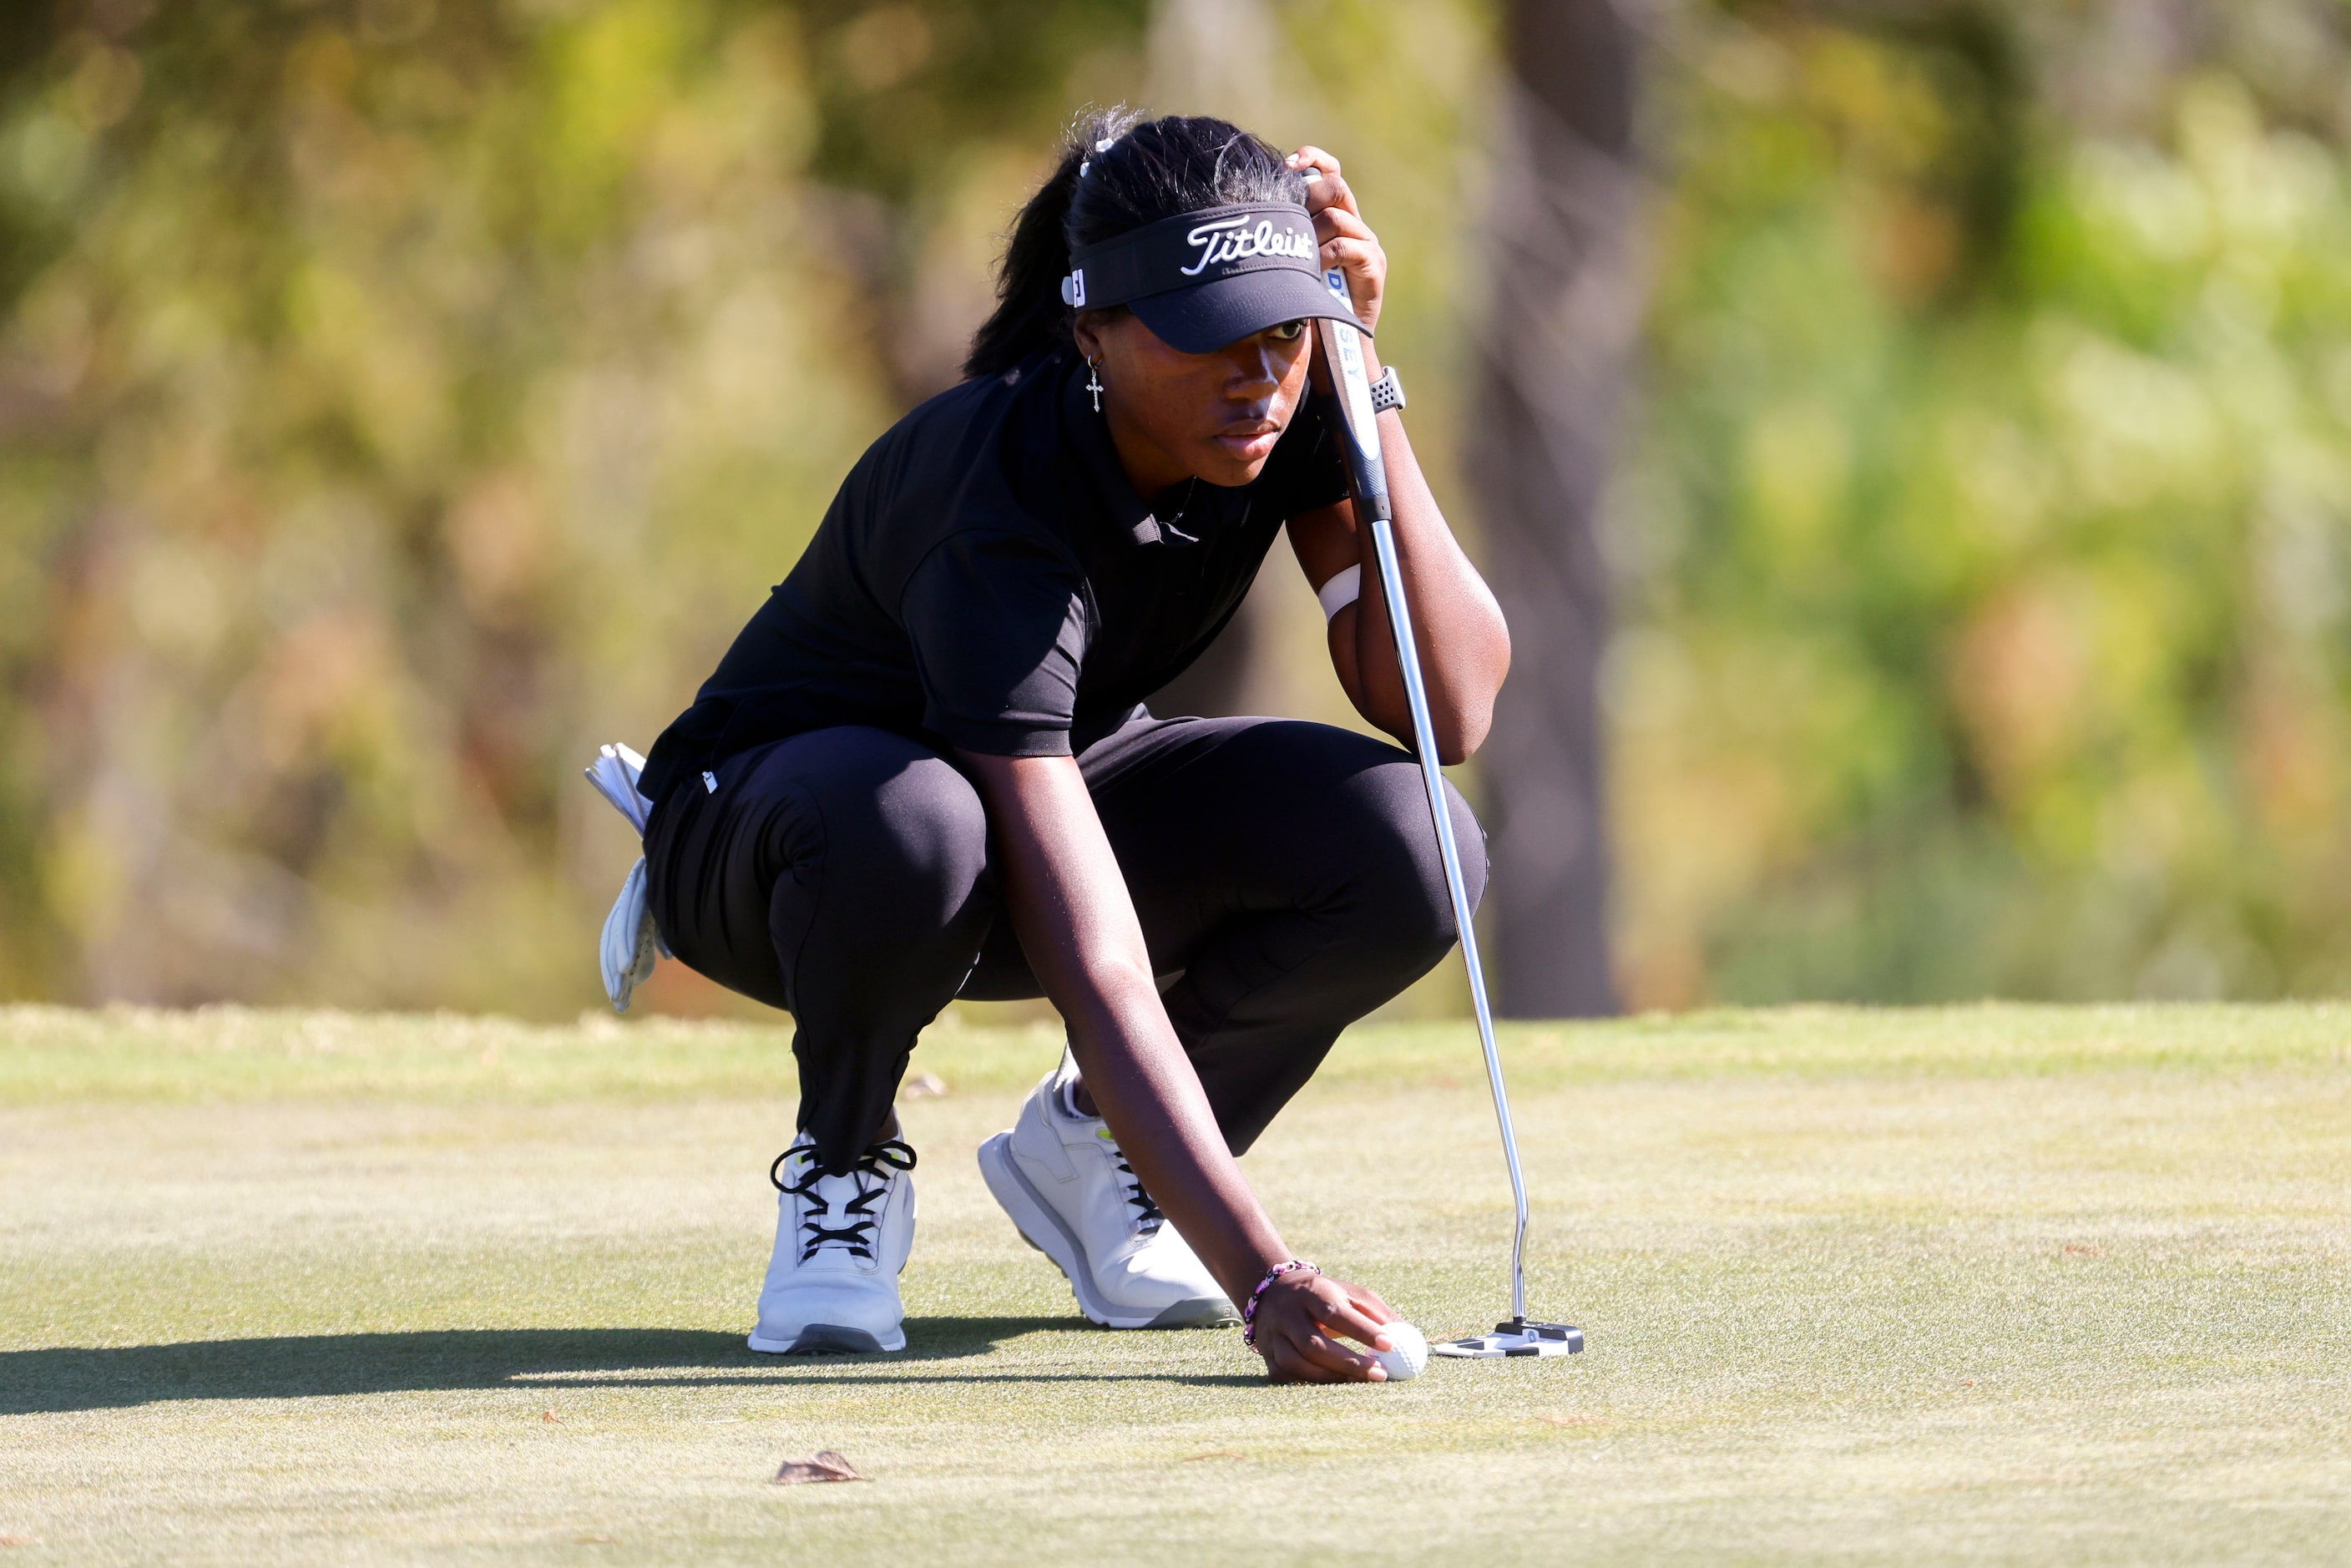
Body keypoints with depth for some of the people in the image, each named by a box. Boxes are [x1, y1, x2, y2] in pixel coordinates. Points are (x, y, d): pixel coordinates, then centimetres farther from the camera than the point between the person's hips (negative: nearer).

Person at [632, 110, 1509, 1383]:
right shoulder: (1003, 511, -38)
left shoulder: (1289, 416, -19)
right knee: (907, 825, -43)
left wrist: (1362, 381, -32)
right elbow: (1099, 976, -44)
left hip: (1055, 789, 6)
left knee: (1407, 850, -23)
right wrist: (1264, 1278, -53)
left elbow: (1452, 711, -25)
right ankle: (842, 1175, -10)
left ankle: (1088, 1146, 4)